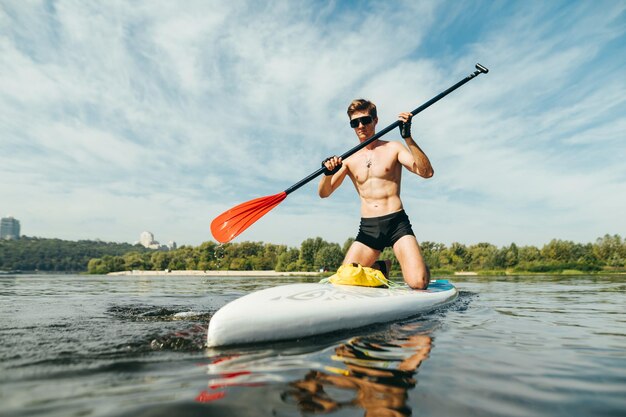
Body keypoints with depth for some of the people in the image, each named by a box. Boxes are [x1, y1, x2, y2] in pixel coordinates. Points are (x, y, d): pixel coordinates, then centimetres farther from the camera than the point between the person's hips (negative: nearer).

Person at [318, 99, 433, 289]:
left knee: (418, 283, -19)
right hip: (368, 228, 3)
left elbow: (426, 172, -10)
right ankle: (379, 266, 21)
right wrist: (328, 173, -19)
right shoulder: (349, 159, 10)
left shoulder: (393, 148, 4)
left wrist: (408, 137, -21)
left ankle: (412, 264, 18)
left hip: (397, 223, -2)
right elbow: (323, 193, 3)